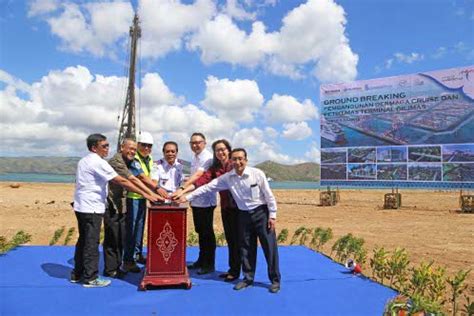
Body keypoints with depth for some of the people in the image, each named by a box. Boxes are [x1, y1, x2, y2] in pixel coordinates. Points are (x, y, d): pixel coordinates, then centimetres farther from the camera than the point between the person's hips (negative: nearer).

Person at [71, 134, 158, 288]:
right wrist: (145, 194, -20)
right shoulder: (98, 162, -16)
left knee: (83, 240, 17)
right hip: (92, 208, -9)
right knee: (91, 243, -2)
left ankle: (77, 274, 26)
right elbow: (122, 181, -20)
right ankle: (90, 278, 7)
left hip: (81, 207, 9)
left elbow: (79, 182, 17)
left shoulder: (83, 161, 14)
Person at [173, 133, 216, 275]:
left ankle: (210, 264, 12)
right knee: (200, 231, 17)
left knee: (207, 232, 0)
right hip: (196, 200, 8)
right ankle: (202, 260, 30)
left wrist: (182, 188, -37)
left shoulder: (207, 157, -15)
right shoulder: (195, 157, 13)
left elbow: (198, 175, -28)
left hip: (206, 200, -8)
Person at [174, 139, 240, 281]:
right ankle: (231, 268, 24)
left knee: (235, 238, 2)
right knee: (229, 238, 13)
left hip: (237, 206, -5)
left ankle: (235, 271, 13)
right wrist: (183, 190, -19)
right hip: (225, 206, 5)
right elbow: (201, 180, -6)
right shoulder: (214, 168, 7)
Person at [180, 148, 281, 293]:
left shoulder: (257, 174, -13)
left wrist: (272, 215, -8)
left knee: (270, 247, 1)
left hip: (261, 212, -3)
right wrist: (187, 197, -7)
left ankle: (275, 280, 14)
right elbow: (208, 187, -4)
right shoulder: (227, 178, -5)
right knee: (245, 248, 10)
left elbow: (268, 195, -8)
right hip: (244, 215, 3)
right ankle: (248, 278, 26)